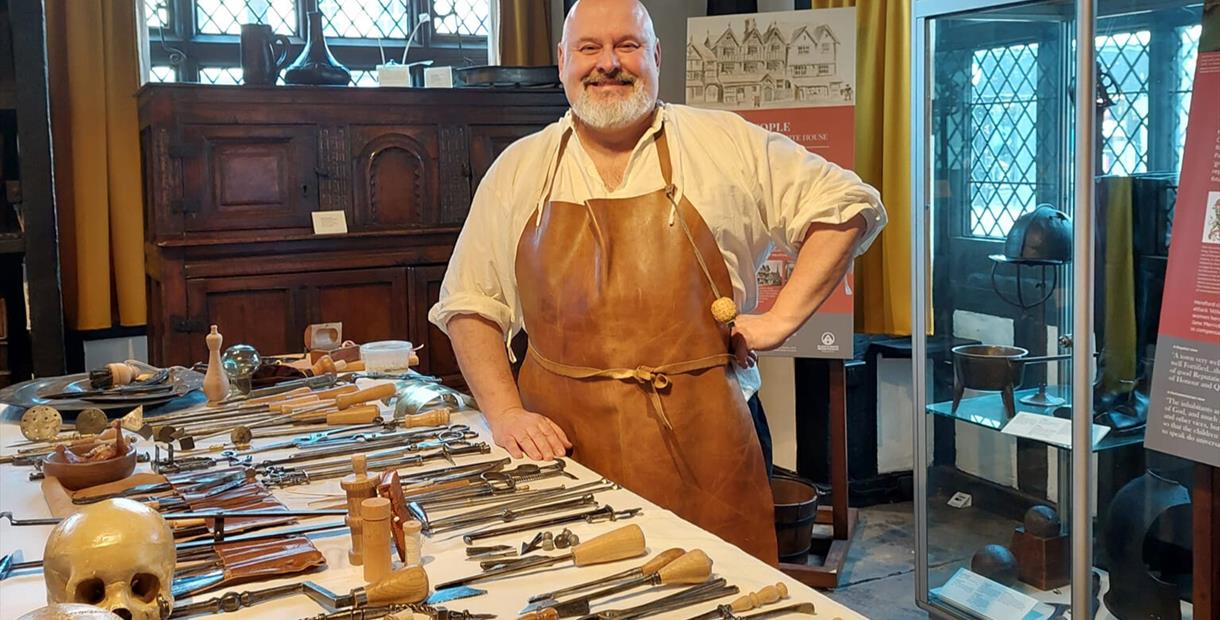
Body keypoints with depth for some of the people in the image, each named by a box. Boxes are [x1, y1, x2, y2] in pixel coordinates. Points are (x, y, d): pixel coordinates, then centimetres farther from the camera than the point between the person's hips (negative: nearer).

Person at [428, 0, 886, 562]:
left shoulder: (725, 145, 3)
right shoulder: (518, 170, 9)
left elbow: (849, 205, 6)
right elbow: (470, 305, 12)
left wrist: (780, 319, -3)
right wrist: (504, 412, -1)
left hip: (701, 444, -1)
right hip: (563, 446, 2)